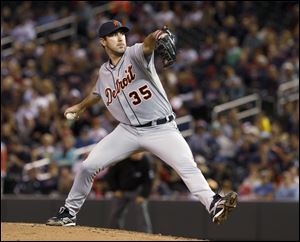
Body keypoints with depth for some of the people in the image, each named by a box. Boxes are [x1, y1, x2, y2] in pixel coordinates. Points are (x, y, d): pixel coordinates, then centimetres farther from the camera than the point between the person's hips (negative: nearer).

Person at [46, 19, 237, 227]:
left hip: (161, 129, -5)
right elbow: (97, 93, 32)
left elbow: (147, 47, -34)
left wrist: (154, 37, -58)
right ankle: (69, 212, 18)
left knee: (187, 166, -25)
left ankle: (214, 204, -37)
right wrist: (80, 107, 50)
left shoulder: (135, 54, -8)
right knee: (88, 166, 1)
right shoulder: (104, 72, 8)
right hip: (128, 131, 5)